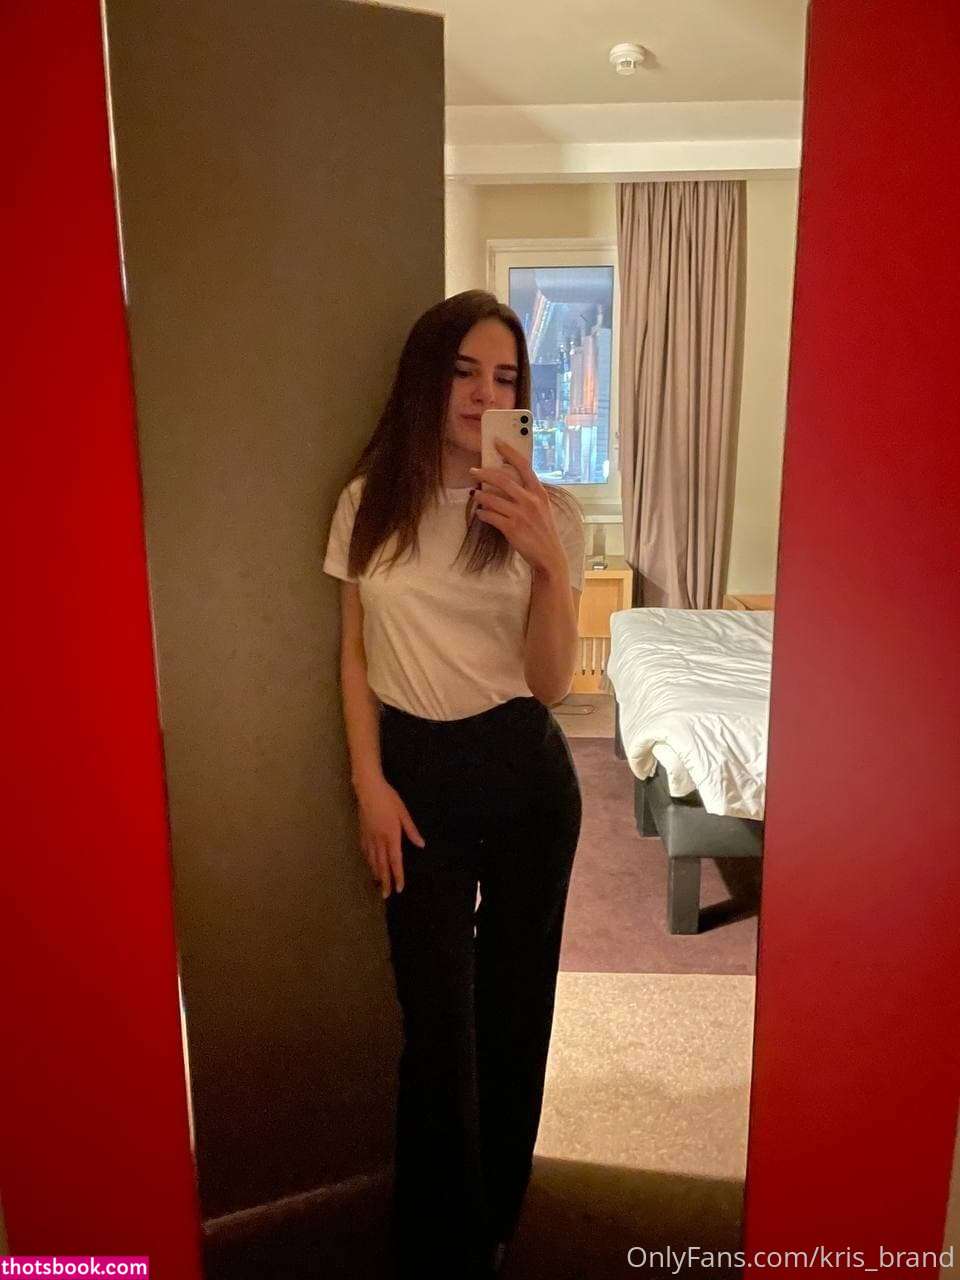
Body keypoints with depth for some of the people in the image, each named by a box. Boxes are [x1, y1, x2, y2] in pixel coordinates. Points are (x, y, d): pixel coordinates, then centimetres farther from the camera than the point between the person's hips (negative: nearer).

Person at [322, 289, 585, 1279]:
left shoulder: (546, 512, -6)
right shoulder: (370, 503, -2)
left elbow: (550, 682, -10)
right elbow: (355, 654, 4)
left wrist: (548, 560, -25)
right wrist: (369, 784, -2)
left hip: (523, 768, 0)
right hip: (415, 769, 0)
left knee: (515, 993, 15)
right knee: (438, 1015, 5)